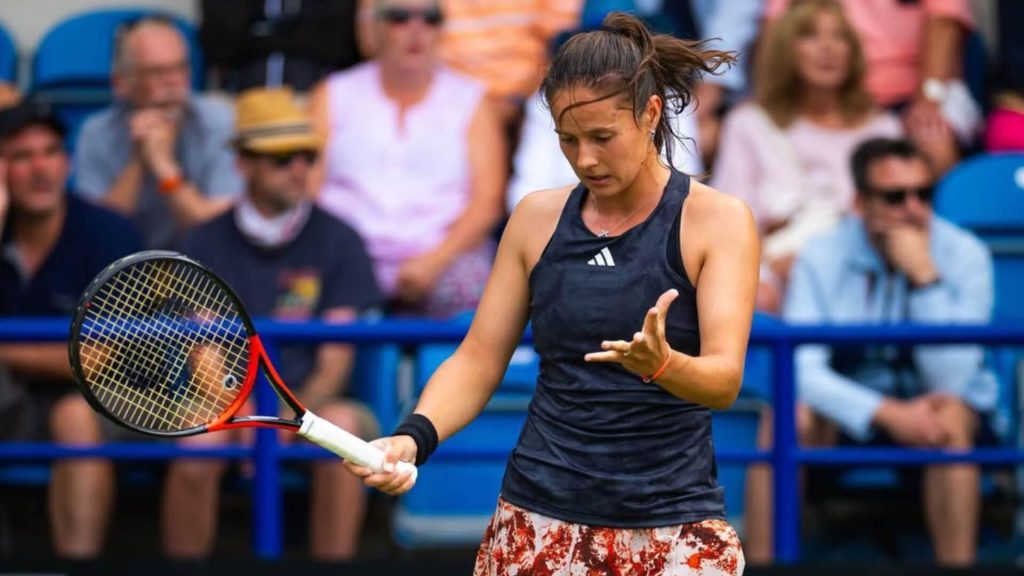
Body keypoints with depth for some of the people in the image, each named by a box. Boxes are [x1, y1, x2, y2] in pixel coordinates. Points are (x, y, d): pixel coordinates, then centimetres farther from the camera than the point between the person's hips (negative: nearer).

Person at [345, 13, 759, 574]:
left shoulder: (717, 220, -5)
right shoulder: (537, 217, 6)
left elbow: (724, 379, -15)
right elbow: (477, 360, 5)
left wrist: (661, 364, -37)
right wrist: (413, 437, -14)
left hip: (673, 529, -3)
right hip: (539, 527, 3)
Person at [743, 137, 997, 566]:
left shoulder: (964, 254, -13)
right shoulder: (823, 256, -10)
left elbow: (950, 380, -24)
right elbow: (800, 368, -18)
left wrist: (925, 277, -30)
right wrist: (887, 414, -32)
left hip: (928, 407, -1)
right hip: (847, 410, 1)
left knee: (951, 420, -35)